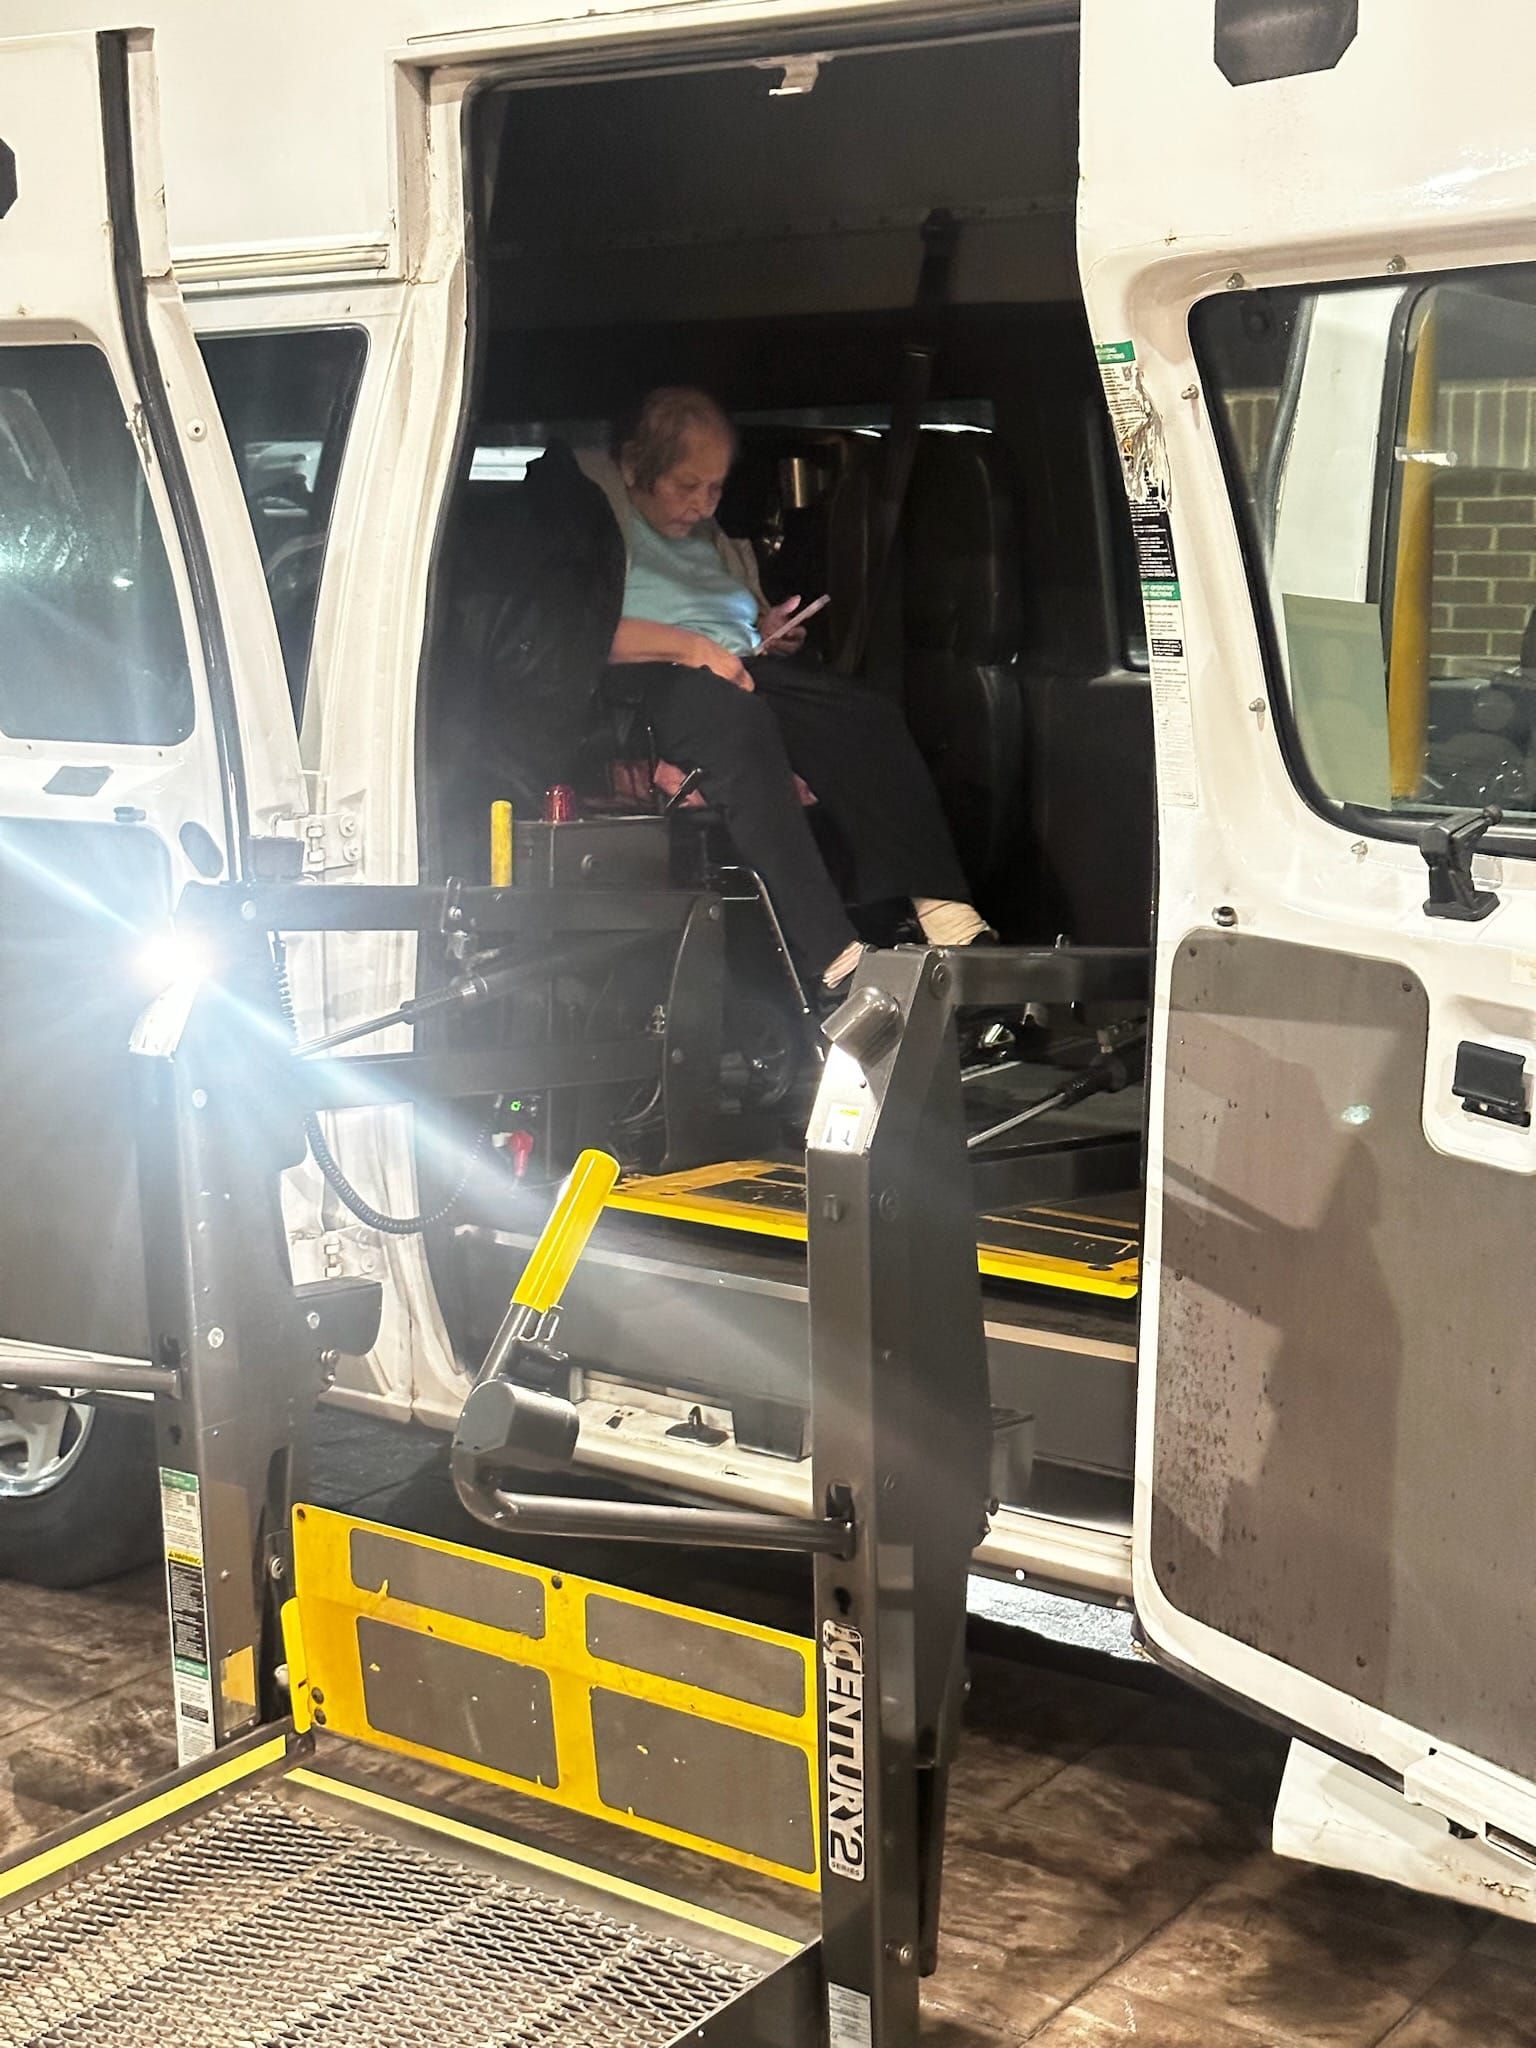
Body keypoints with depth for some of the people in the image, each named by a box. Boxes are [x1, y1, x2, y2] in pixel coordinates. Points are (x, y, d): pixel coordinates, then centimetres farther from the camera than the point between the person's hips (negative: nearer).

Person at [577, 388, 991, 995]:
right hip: (647, 676, -8)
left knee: (867, 716, -20)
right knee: (741, 724, -40)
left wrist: (768, 631, 15)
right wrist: (686, 645, -16)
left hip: (741, 668, 8)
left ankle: (943, 912, -33)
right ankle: (835, 959, -47)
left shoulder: (705, 531, 28)